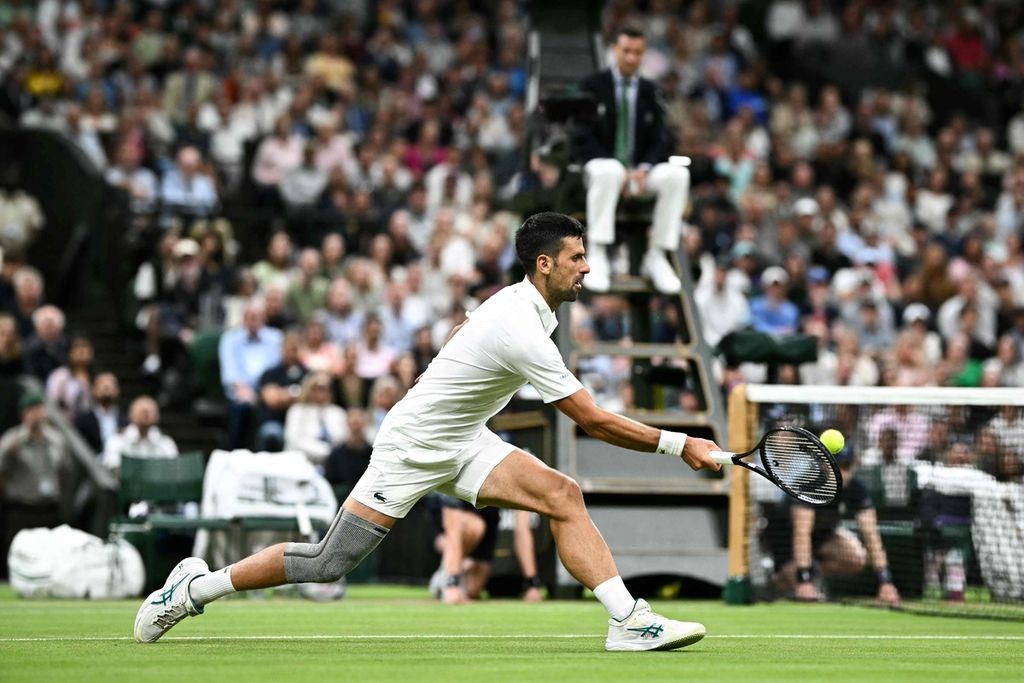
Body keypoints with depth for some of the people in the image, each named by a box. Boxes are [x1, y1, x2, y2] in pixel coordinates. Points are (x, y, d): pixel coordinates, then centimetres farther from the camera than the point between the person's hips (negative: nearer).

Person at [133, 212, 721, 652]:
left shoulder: (517, 301, 2)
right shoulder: (522, 333, -28)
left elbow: (458, 334, 22)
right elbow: (595, 421, -27)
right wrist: (679, 445, -22)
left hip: (461, 442, 9)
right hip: (413, 449, -9)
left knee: (563, 495, -12)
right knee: (330, 563, -6)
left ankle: (629, 622, -19)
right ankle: (197, 586, 11)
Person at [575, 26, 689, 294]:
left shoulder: (650, 91, 10)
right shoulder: (592, 86, 1)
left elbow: (662, 139, 6)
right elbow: (584, 137, -6)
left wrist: (644, 169, -16)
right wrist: (621, 171, -18)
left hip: (640, 171, 3)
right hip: (601, 164, -3)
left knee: (677, 175, -28)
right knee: (609, 171, -40)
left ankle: (657, 257, -22)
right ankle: (596, 257, -36)